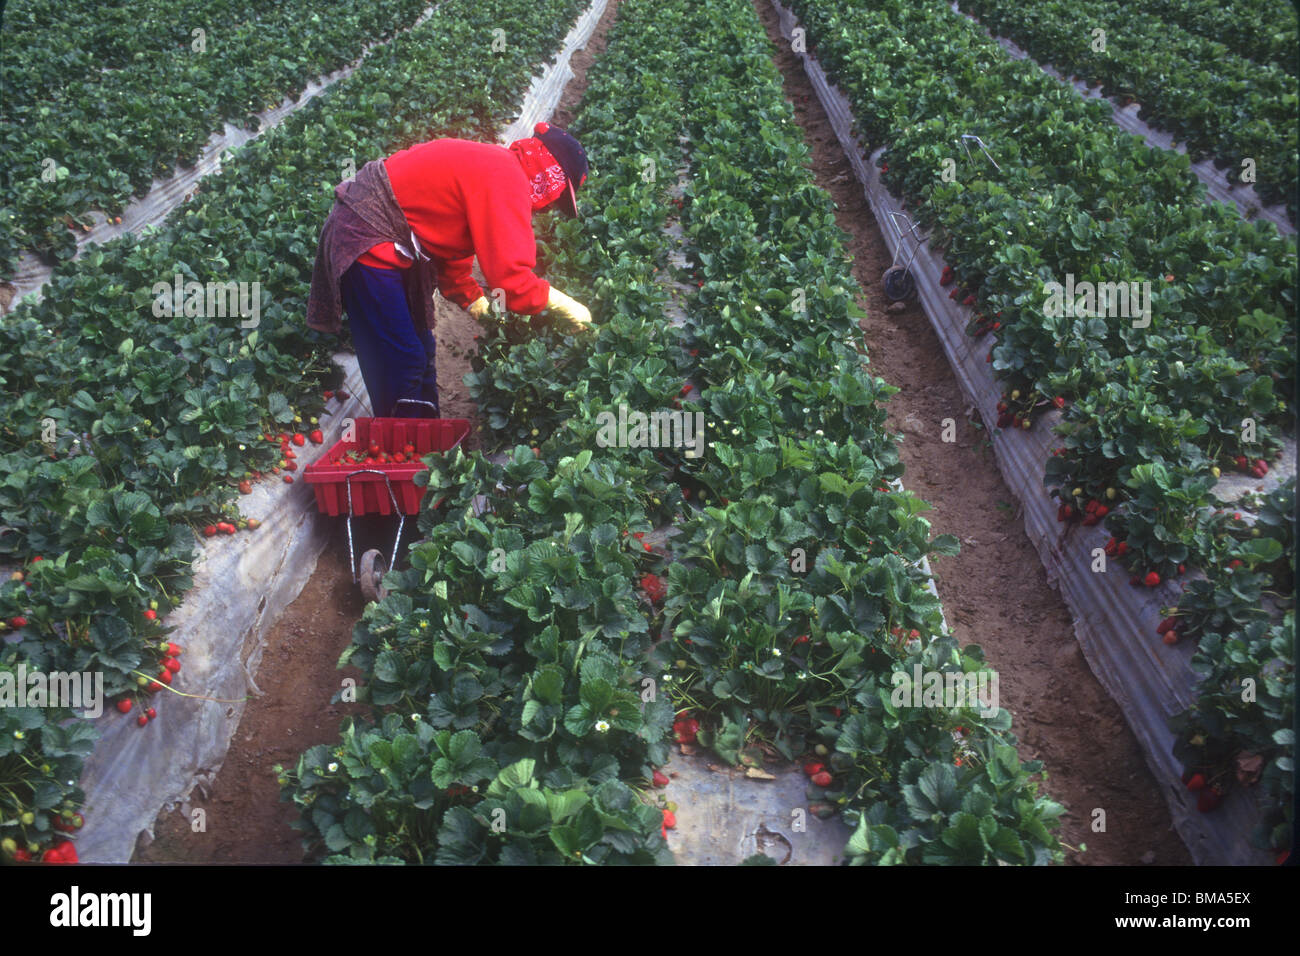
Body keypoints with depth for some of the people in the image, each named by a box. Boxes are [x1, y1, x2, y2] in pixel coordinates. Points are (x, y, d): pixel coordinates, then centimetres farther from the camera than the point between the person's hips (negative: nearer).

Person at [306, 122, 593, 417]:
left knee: (422, 349, 18)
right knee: (402, 361, -5)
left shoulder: (492, 165, 10)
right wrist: (562, 305, -15)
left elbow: (450, 254, 19)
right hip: (367, 241, -11)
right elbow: (511, 279, -28)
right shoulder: (506, 182, -22)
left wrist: (476, 302, 15)